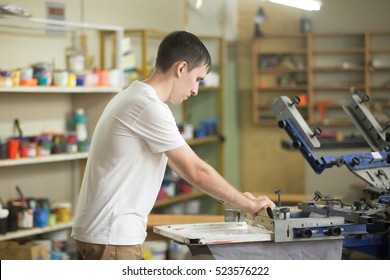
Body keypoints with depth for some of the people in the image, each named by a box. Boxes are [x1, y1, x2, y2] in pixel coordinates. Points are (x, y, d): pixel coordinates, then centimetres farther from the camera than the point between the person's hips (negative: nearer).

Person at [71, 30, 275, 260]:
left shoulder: (135, 98, 15)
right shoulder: (149, 107, -18)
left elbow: (180, 164, 21)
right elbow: (196, 171, -15)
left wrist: (239, 199, 21)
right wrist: (250, 205, -2)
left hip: (108, 231, 10)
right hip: (111, 235, -10)